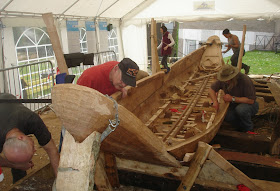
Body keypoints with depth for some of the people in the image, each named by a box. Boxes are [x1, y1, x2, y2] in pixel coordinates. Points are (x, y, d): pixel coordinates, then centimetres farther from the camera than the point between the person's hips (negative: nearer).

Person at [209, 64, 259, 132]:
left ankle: (248, 128, -8)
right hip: (234, 106, 5)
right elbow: (211, 89, -2)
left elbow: (251, 100, -28)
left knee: (241, 109, -37)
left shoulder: (245, 80, -28)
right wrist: (215, 101, -21)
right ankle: (241, 126, 4)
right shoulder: (223, 80, -12)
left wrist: (232, 98, -32)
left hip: (250, 105, -4)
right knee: (226, 115, -25)